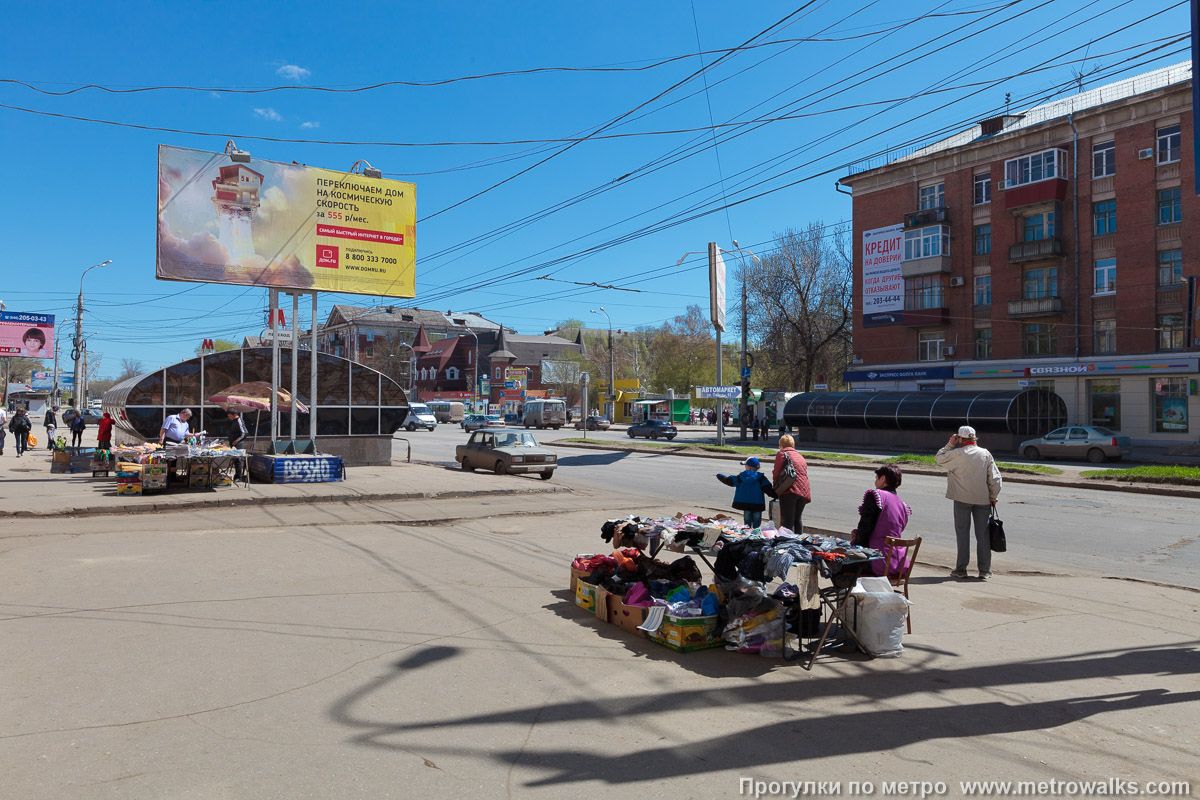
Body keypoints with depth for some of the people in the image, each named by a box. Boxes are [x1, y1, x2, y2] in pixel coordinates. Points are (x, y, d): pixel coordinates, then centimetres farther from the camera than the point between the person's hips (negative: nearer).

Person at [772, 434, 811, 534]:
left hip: (790, 491, -7)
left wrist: (775, 488, 11)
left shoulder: (781, 454, 4)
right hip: (804, 492, 7)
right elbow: (804, 474, 21)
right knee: (797, 519, 18)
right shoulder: (800, 457, 25)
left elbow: (776, 473, -2)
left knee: (787, 522, -6)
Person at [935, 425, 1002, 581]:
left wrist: (950, 444, 9)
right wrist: (993, 497, 10)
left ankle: (961, 569, 6)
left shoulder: (956, 454, -9)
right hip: (982, 499, 2)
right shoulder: (986, 454, 1)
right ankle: (985, 570, 10)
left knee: (962, 532, 5)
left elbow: (938, 458, 6)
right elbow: (995, 478, 1)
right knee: (982, 533, 7)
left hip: (962, 499, -2)